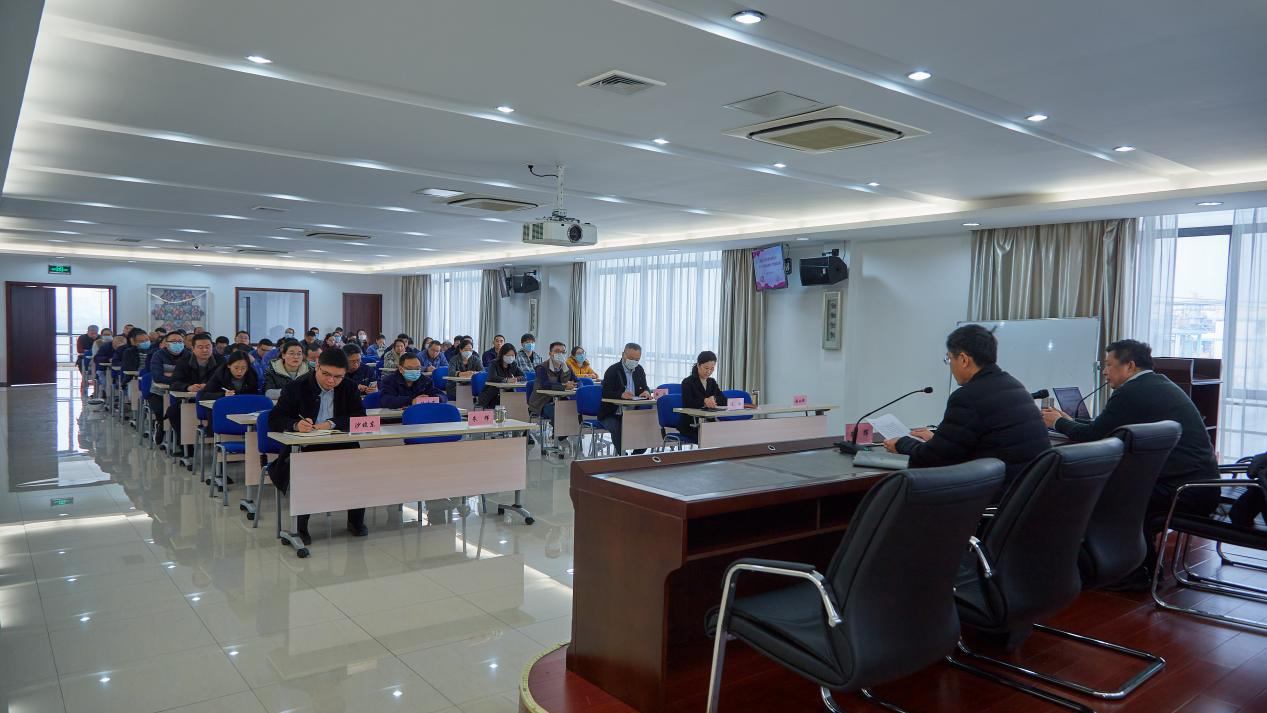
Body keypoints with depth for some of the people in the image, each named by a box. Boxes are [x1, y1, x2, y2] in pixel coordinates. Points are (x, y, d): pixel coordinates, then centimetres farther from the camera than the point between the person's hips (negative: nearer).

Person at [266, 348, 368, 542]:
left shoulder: (348, 388, 6)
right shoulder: (296, 387, -2)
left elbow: (361, 417, -1)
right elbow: (274, 420, -5)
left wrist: (332, 423, -18)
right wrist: (296, 424, -28)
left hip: (340, 446, 2)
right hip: (303, 448, -2)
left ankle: (356, 520, 0)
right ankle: (300, 525, -11)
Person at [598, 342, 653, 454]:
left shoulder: (639, 370, 9)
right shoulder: (612, 371, -10)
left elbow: (645, 388, 10)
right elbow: (605, 394, -18)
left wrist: (646, 392, -16)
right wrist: (621, 395, -37)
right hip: (610, 414, -5)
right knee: (617, 429, -33)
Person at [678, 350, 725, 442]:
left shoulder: (712, 382, 15)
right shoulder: (687, 382, -4)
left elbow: (724, 400, 2)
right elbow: (687, 403, -21)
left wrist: (714, 399, -21)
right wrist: (704, 401, -40)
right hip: (690, 426, -5)